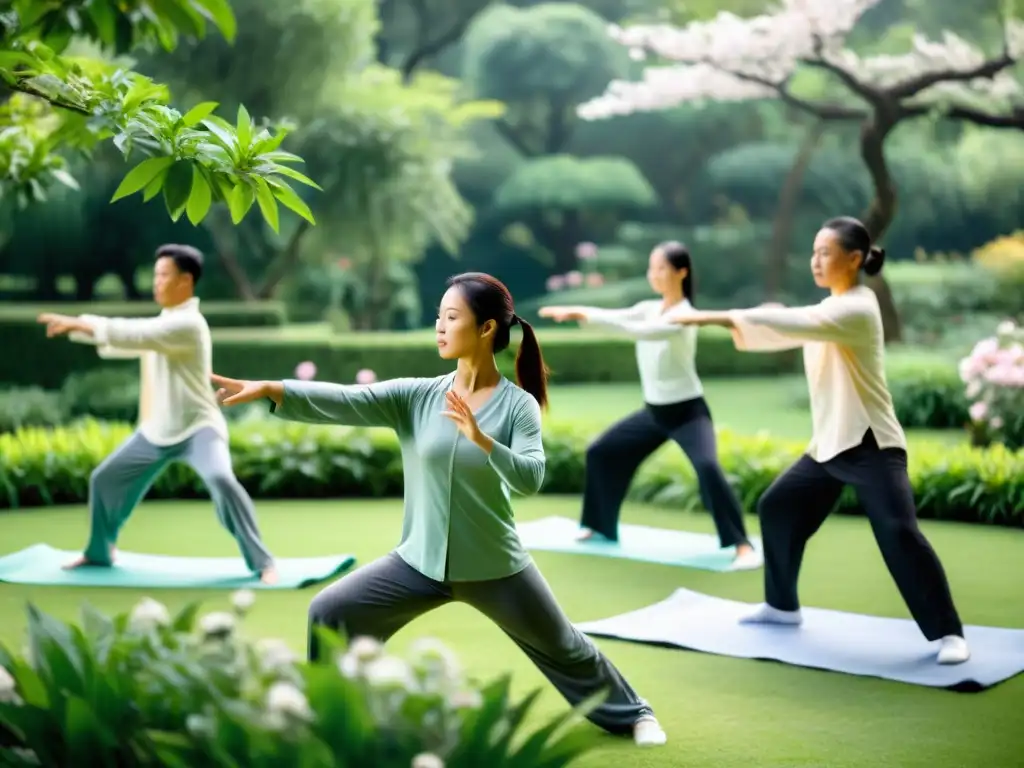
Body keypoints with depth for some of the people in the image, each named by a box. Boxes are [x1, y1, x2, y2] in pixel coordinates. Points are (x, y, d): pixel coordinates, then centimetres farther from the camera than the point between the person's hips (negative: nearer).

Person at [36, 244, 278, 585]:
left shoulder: (188, 323, -19)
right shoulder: (161, 323, 10)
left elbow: (132, 334, -27)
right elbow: (122, 341, 14)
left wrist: (79, 323, -22)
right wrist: (77, 326, 0)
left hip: (197, 427, -9)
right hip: (157, 430, 9)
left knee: (221, 480, -33)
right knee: (105, 478, 15)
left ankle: (262, 562, -24)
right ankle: (99, 552, 38)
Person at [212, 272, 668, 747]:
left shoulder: (518, 404, -13)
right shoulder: (417, 396, -7)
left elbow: (531, 478, -26)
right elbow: (346, 401, -20)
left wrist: (482, 439, -41)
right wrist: (271, 389, -34)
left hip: (493, 566, -2)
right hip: (421, 562, 3)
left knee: (562, 648, 14)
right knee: (329, 614, -4)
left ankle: (631, 713, 41)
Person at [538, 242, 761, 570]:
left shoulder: (684, 315, -22)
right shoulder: (649, 308, 2)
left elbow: (642, 331, -38)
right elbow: (616, 316, -14)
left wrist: (589, 315, -43)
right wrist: (576, 312, -33)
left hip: (688, 411, -8)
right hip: (654, 411, 8)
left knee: (708, 467, -30)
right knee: (600, 452, 12)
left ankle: (743, 546, -25)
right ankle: (599, 524, 30)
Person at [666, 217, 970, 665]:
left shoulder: (857, 309, -17)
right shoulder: (829, 309, 13)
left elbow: (793, 323, -29)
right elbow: (789, 329, 7)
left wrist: (721, 317, -33)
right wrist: (734, 324, -11)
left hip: (871, 445, -9)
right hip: (830, 443, 9)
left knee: (899, 534, -20)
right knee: (777, 508, 14)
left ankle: (948, 633, -12)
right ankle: (782, 605, 30)